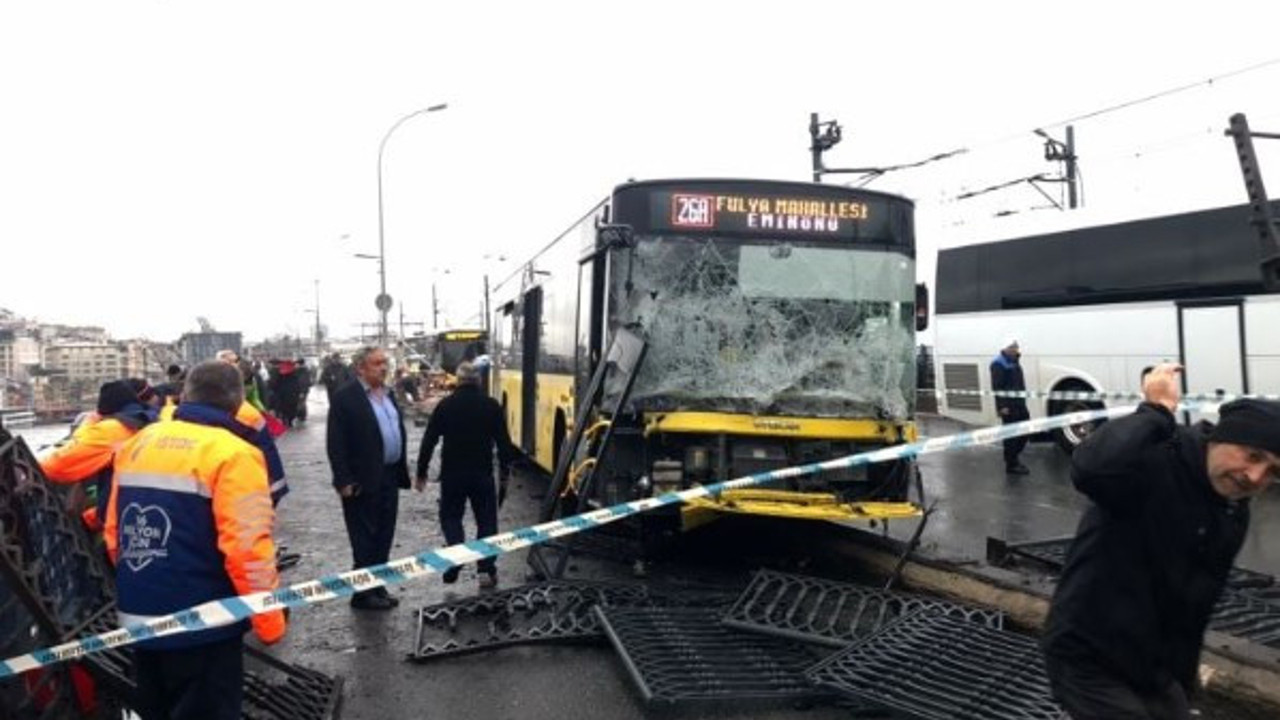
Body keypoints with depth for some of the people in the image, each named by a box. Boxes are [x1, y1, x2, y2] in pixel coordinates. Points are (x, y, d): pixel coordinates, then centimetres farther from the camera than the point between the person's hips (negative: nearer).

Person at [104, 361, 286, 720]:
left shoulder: (137, 443, 7)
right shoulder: (232, 454, -16)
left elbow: (114, 533, 11)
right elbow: (247, 548, -22)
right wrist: (270, 620, -11)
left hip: (137, 618, 7)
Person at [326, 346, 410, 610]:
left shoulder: (388, 394, 12)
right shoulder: (345, 397, -11)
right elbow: (335, 443, -14)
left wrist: (402, 469, 12)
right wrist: (344, 481, -18)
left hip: (389, 476, 7)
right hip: (363, 481, -7)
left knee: (383, 538, 14)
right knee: (364, 539, 2)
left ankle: (378, 587, 25)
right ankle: (363, 593, 12)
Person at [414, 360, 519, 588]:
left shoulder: (445, 405, -3)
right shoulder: (491, 406, -3)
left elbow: (429, 440, -2)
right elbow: (503, 441, -1)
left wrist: (421, 472, 6)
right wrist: (505, 472, 8)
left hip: (452, 473, 0)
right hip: (483, 473, 0)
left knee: (450, 516, 15)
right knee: (486, 520, 10)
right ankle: (486, 570, 4)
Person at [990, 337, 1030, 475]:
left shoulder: (1013, 361, 16)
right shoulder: (999, 363, -14)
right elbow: (997, 386, -19)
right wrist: (1002, 406, -23)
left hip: (1019, 403, 9)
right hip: (1008, 406, -9)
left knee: (1025, 431, 15)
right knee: (1011, 434, -3)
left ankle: (1013, 457, 29)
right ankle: (1011, 465, 5)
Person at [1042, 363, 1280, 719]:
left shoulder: (1233, 515, 5)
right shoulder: (1155, 461, -22)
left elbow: (1195, 603, 16)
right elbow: (1091, 468, -47)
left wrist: (1182, 679, 22)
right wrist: (1158, 409, -32)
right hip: (1088, 662, -8)